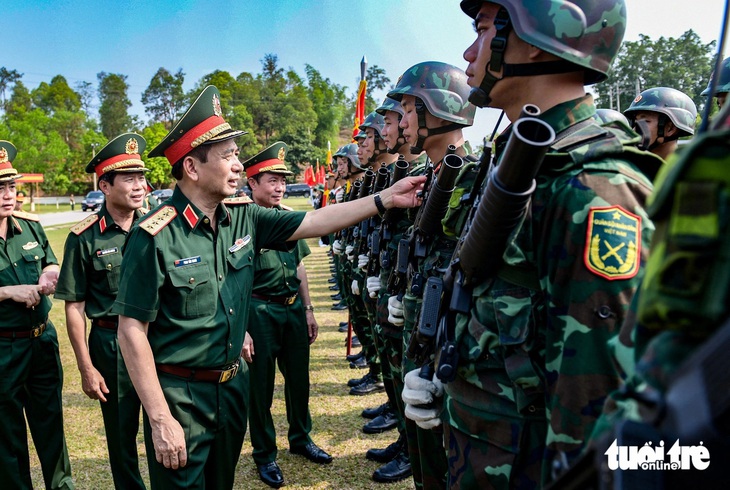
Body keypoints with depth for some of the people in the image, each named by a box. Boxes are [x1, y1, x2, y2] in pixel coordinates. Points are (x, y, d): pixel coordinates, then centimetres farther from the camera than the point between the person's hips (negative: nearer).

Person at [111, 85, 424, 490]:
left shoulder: (243, 217, -3)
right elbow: (132, 330, -18)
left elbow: (312, 223, -2)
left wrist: (385, 199, -8)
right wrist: (160, 419, -17)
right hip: (179, 394, -6)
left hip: (234, 383, 6)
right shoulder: (155, 236, -20)